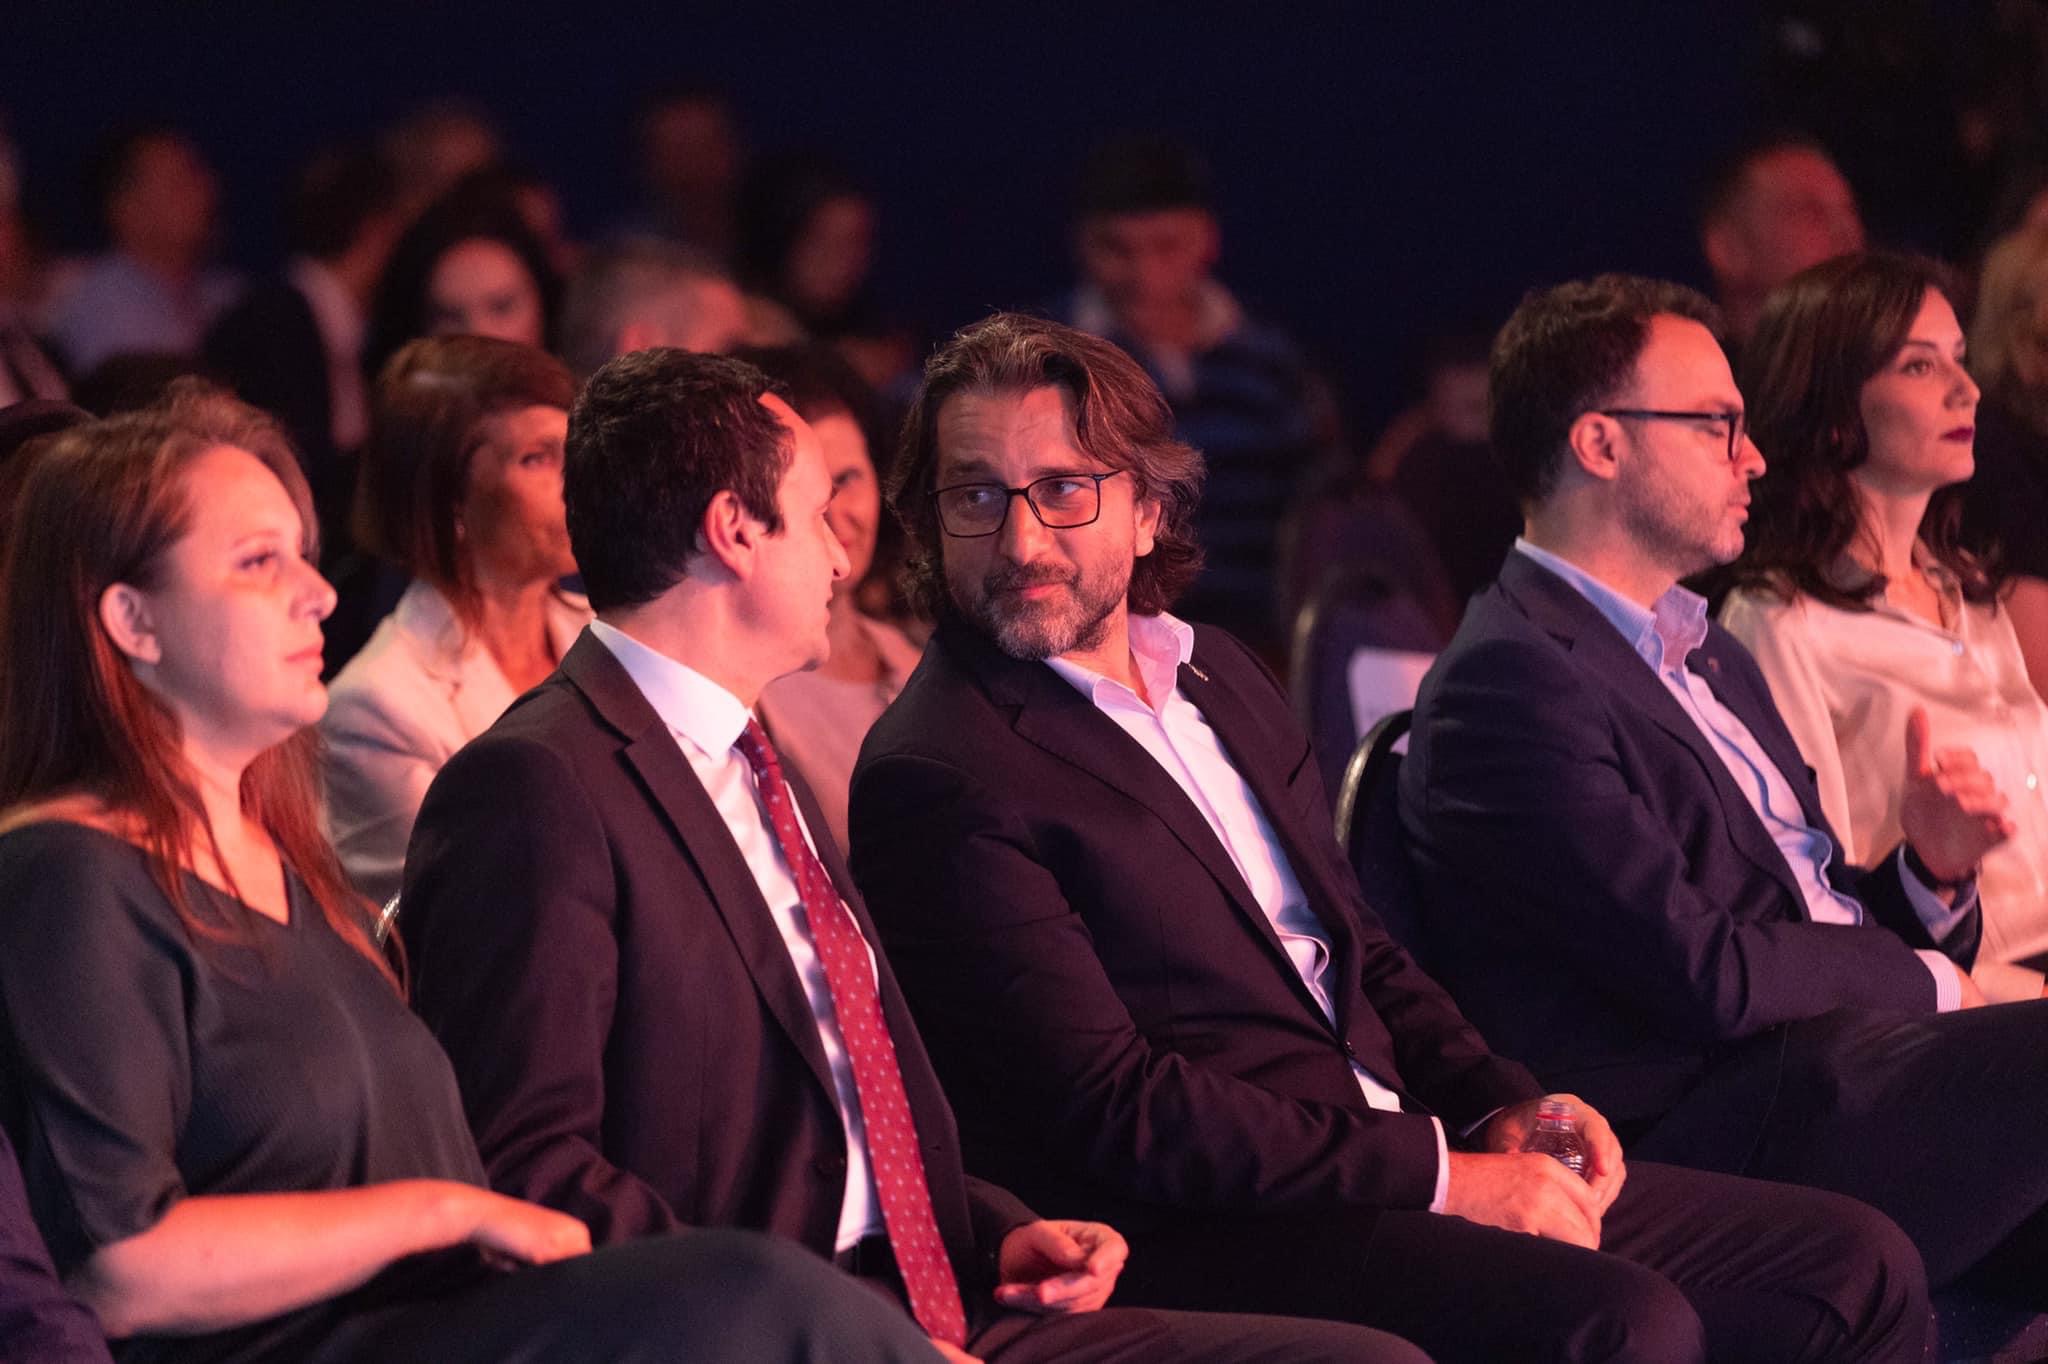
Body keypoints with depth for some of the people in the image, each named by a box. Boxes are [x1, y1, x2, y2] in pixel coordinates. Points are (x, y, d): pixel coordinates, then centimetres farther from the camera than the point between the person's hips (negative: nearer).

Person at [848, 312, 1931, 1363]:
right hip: (1202, 1239, -9)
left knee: (1854, 1270, -1)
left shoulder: (1218, 676, 17)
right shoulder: (935, 782, -10)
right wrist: (1439, 1173, -16)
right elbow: (1114, 1112, -16)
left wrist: (1502, 1106, 4)